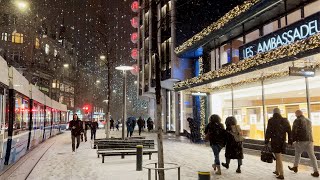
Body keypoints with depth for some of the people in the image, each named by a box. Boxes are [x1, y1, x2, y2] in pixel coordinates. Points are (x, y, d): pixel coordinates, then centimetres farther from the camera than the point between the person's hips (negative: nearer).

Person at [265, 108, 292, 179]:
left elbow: (268, 132, -9)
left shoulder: (271, 121, -8)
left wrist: (266, 142, -4)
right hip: (282, 141, 4)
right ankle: (277, 171, 32)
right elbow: (289, 131, 4)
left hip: (274, 141, -4)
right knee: (278, 156, 20)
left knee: (279, 157, 0)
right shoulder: (285, 120, 3)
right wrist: (290, 141, 10)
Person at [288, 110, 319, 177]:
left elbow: (294, 131, -7)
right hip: (309, 140, 5)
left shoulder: (297, 121, -4)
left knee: (297, 153, 13)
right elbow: (310, 131, 22)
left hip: (301, 140, -5)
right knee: (312, 155, 4)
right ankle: (316, 171, 0)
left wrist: (292, 140, 0)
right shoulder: (309, 121, 16)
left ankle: (295, 167, 23)